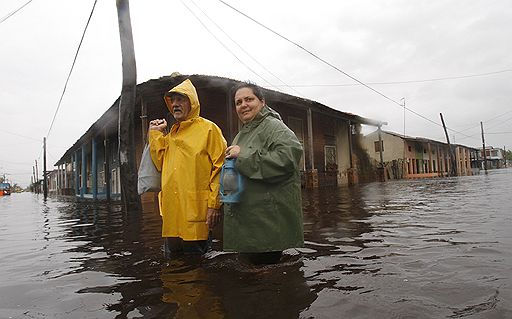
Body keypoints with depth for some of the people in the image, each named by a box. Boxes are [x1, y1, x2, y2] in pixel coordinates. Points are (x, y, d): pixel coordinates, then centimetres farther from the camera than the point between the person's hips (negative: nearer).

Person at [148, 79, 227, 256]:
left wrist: (214, 205, -15)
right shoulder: (171, 134, 18)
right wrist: (155, 133, 10)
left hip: (196, 212, -6)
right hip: (171, 212, 6)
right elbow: (161, 164, 11)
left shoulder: (208, 129, -3)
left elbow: (220, 167, -9)